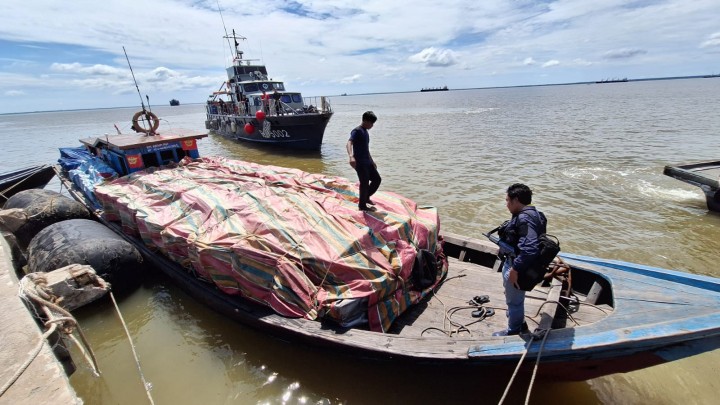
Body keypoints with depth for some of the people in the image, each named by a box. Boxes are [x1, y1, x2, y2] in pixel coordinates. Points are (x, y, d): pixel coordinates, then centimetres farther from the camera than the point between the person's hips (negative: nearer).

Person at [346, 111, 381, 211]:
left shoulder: (365, 132, 16)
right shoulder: (357, 131, -13)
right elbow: (349, 144, -29)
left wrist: (372, 161, 32)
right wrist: (351, 156, -47)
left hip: (367, 162, 9)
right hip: (359, 162, -9)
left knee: (377, 179, 12)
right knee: (365, 183, -5)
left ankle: (366, 197, 29)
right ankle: (362, 205, 11)